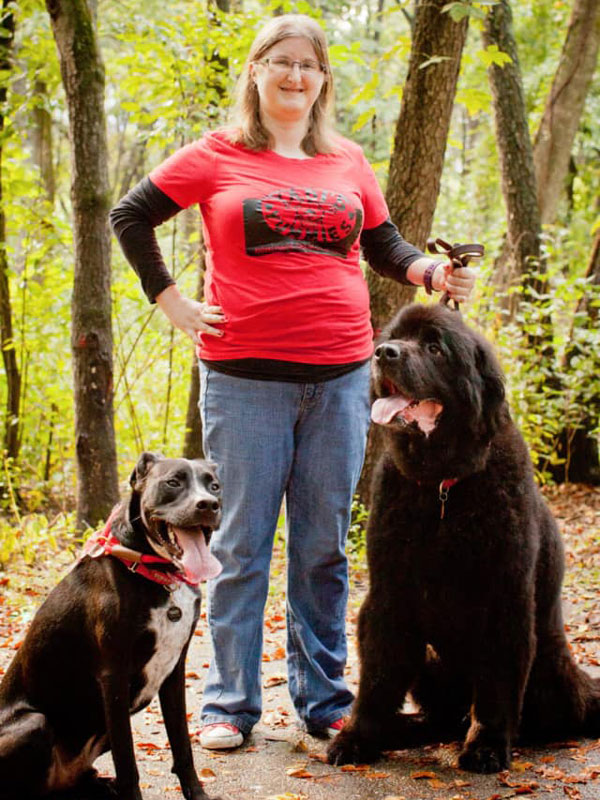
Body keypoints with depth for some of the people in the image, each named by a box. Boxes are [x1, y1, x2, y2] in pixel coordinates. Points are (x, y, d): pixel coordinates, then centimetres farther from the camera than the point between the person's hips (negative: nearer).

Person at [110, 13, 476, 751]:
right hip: (245, 375, -3)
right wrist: (171, 302, 0)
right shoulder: (218, 156, 2)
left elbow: (385, 247, 15)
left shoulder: (348, 162, 11)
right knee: (241, 543, 4)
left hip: (340, 373, 3)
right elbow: (129, 217, 6)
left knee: (325, 545, 10)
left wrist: (431, 272, -5)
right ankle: (229, 704, 16)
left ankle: (324, 699, 21)